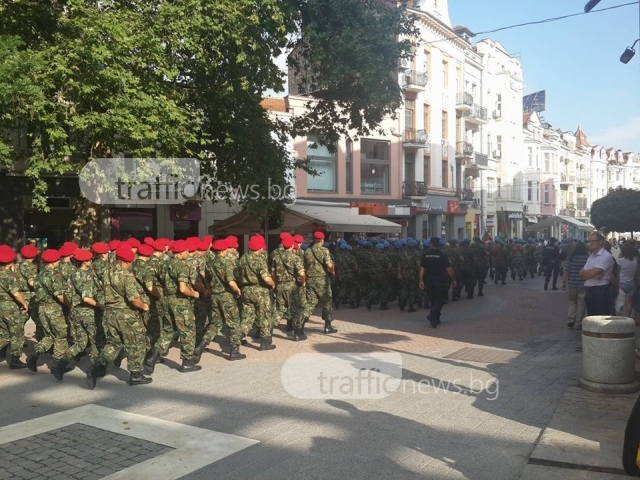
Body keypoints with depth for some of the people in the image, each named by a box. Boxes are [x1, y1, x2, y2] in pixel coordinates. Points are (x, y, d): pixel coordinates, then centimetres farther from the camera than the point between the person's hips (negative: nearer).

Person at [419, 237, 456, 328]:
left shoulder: (425, 255, 1)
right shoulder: (442, 255, -8)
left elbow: (421, 269, 0)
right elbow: (449, 269, -8)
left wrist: (421, 280, 3)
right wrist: (453, 280, 2)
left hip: (428, 280, 4)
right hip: (439, 280, -4)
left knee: (432, 300, 15)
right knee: (440, 299, 3)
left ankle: (436, 319, 22)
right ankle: (432, 315, -18)